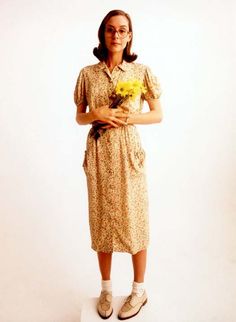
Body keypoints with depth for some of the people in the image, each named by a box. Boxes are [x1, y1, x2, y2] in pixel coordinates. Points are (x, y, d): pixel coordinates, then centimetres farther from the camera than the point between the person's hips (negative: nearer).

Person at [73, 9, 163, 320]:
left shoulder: (141, 71, 1)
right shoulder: (87, 73, 5)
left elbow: (158, 115, 4)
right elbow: (79, 117, 9)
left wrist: (129, 117, -13)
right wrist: (98, 114, -12)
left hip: (128, 153, -1)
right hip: (98, 154, 2)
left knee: (134, 219, 5)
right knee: (102, 219, 9)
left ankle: (139, 290, 26)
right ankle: (106, 289, 29)